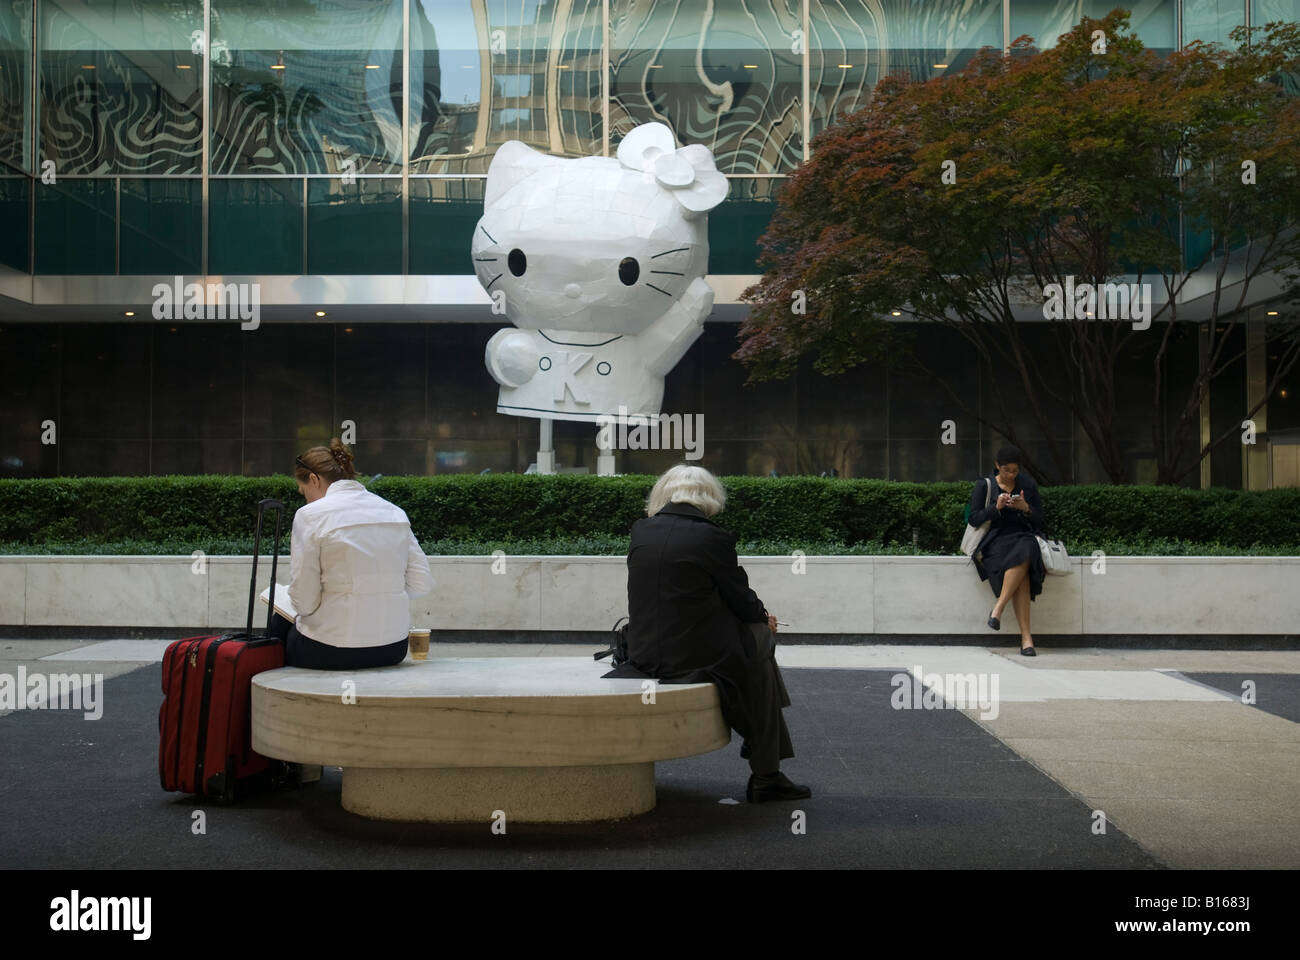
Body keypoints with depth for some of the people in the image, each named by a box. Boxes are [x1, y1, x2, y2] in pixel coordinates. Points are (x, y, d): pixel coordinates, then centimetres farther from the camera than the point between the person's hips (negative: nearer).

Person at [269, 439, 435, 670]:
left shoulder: (311, 515, -9)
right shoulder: (394, 512, 6)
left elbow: (304, 600, -12)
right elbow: (422, 583, 4)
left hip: (334, 651, -6)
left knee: (279, 623, 27)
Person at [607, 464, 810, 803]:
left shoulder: (641, 531, 3)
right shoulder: (711, 537, -13)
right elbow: (742, 602, -1)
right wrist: (764, 616, 18)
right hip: (697, 657, -7)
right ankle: (766, 776, 22)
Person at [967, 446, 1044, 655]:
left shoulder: (1028, 484, 13)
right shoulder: (984, 485, 7)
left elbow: (1039, 521, 12)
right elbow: (974, 519, 1)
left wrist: (1026, 508, -9)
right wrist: (996, 507, -14)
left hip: (1024, 538, 2)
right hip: (995, 540, -2)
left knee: (1022, 554, -38)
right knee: (1021, 573, -34)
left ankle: (998, 608, -33)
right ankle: (1026, 636, -33)